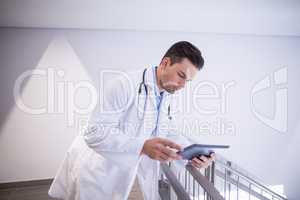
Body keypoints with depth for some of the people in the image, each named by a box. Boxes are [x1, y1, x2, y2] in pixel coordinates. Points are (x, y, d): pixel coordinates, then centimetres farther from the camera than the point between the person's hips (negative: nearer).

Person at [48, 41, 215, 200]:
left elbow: (170, 133, 6)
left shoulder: (168, 98, 0)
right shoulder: (124, 85, -26)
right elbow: (95, 134, -30)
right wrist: (143, 146, -41)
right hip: (97, 175, -6)